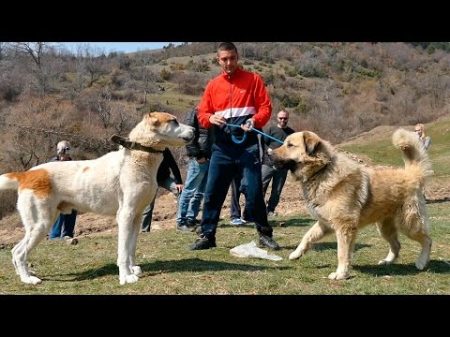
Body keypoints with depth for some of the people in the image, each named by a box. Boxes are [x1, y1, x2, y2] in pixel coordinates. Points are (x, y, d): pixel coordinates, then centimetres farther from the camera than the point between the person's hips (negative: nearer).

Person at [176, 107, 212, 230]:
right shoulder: (196, 112, -4)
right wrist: (197, 155, -14)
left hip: (210, 158, 7)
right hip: (199, 159, -7)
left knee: (200, 192, 10)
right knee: (190, 190, -2)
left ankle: (191, 219, 17)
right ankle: (181, 220, 4)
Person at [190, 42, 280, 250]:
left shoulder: (253, 79, 5)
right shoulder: (212, 85, 12)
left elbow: (266, 107, 0)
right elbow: (201, 114, 10)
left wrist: (254, 121, -20)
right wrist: (210, 118, -13)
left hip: (247, 144, -3)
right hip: (222, 147, 3)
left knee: (254, 192, -1)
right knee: (212, 192, 2)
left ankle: (264, 234, 12)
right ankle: (207, 236, 12)